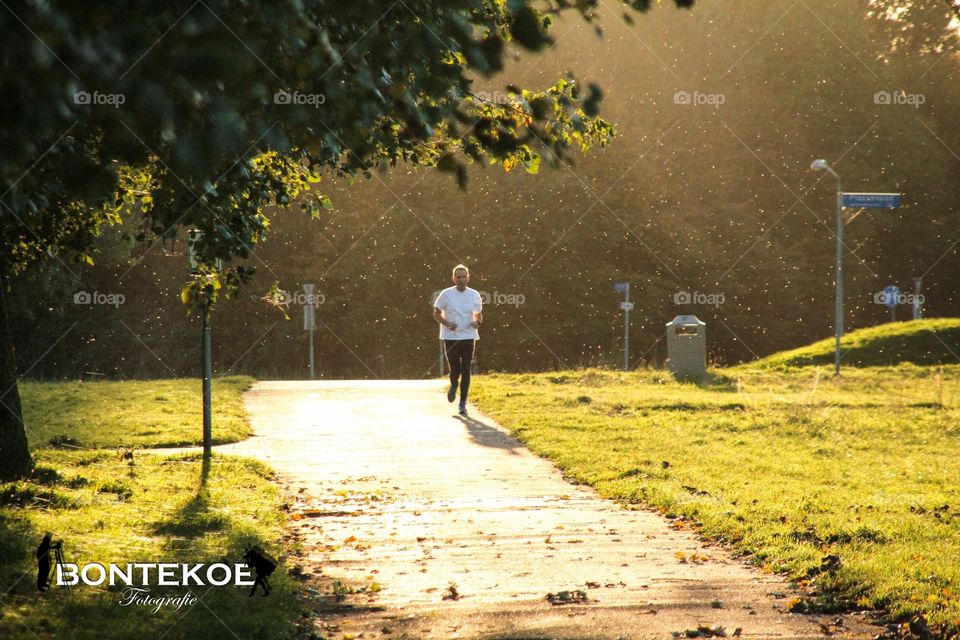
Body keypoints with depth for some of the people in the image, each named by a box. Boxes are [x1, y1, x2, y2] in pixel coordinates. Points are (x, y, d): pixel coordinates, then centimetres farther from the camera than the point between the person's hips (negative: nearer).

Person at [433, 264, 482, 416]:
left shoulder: (474, 295, 4)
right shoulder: (446, 294, -3)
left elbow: (479, 314, 16)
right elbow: (436, 313, 5)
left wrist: (477, 322, -8)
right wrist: (447, 324, -13)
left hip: (468, 337, 2)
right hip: (451, 337, -1)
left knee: (465, 371, -1)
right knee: (455, 370, -4)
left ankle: (463, 404, 7)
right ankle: (453, 386, 32)